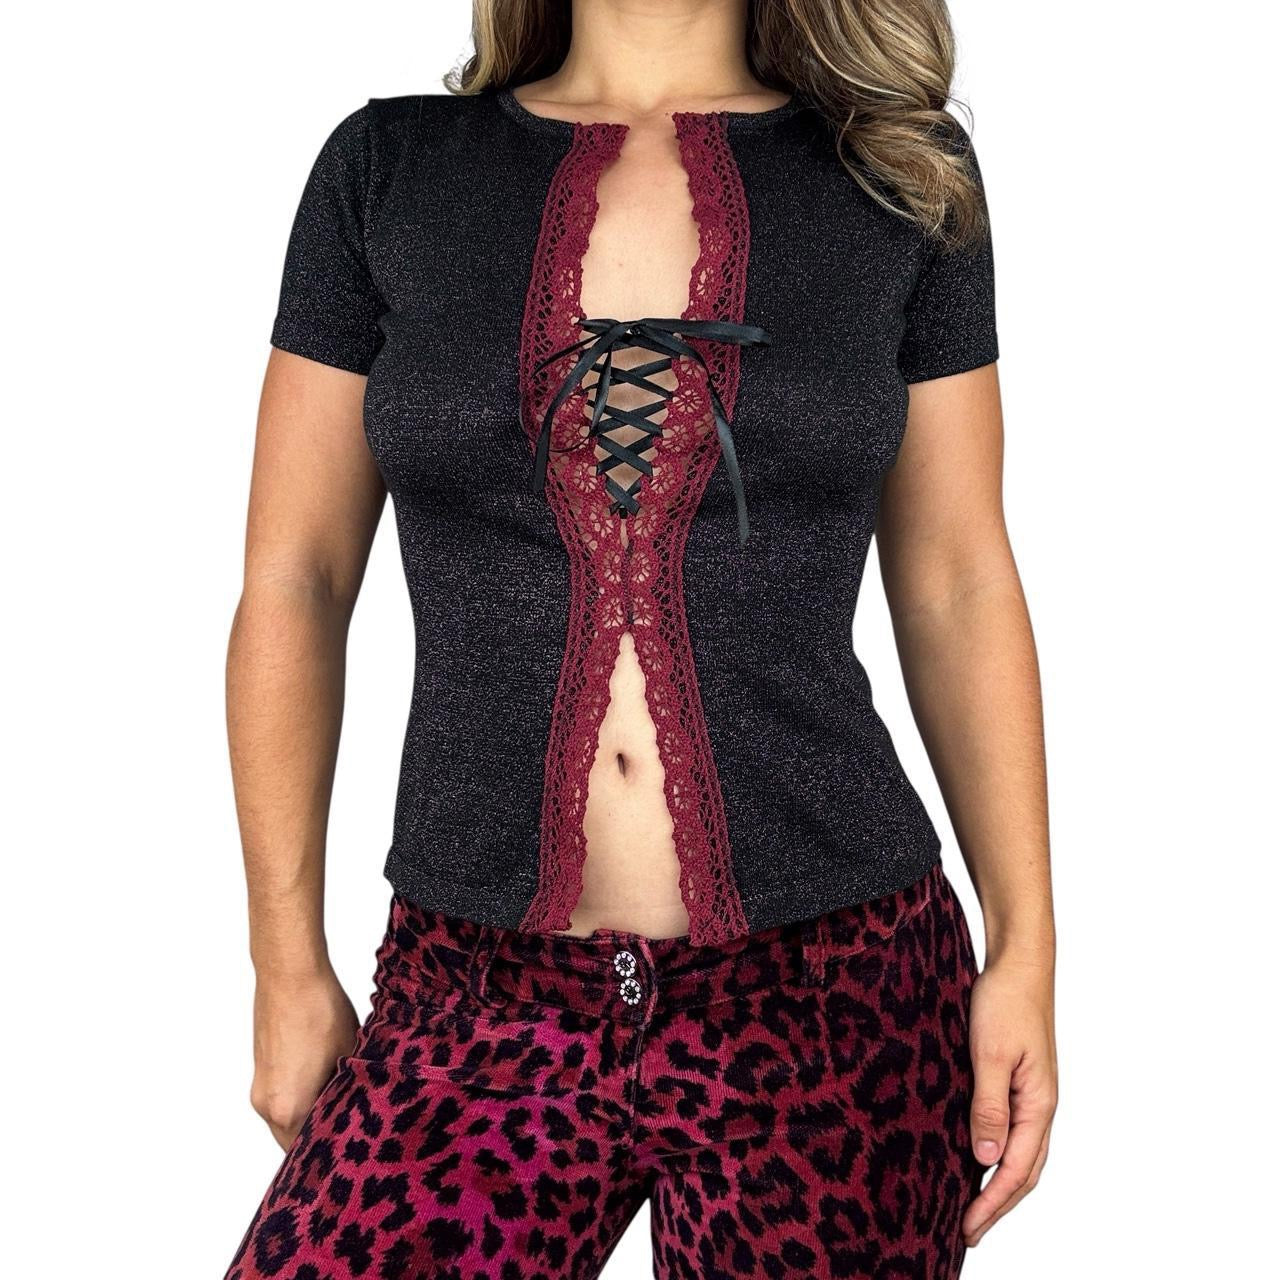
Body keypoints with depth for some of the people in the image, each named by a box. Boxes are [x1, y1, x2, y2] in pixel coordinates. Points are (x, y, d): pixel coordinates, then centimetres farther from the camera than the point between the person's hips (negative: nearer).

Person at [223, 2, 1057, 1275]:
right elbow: (291, 588, 5)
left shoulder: (904, 169, 5)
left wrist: (1026, 948, 1)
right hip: (480, 1010, 1)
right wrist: (287, 966, 4)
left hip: (835, 996, 0)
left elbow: (958, 591, 6)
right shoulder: (387, 166, 4)